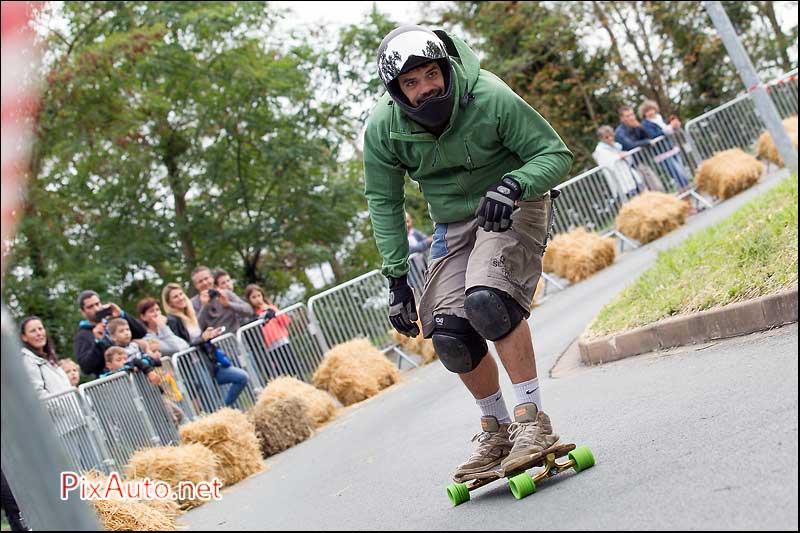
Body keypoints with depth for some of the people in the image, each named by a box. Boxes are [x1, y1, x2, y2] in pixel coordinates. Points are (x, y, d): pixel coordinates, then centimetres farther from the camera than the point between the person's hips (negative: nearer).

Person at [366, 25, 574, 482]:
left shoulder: (490, 99, -25)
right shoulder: (383, 129, -15)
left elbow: (557, 155, -16)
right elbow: (384, 203, -2)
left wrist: (511, 185, -36)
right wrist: (397, 277, -5)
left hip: (511, 207, -4)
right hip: (454, 224, 4)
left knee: (486, 297, -30)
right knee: (450, 334, -10)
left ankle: (533, 420, -20)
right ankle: (497, 428, 14)